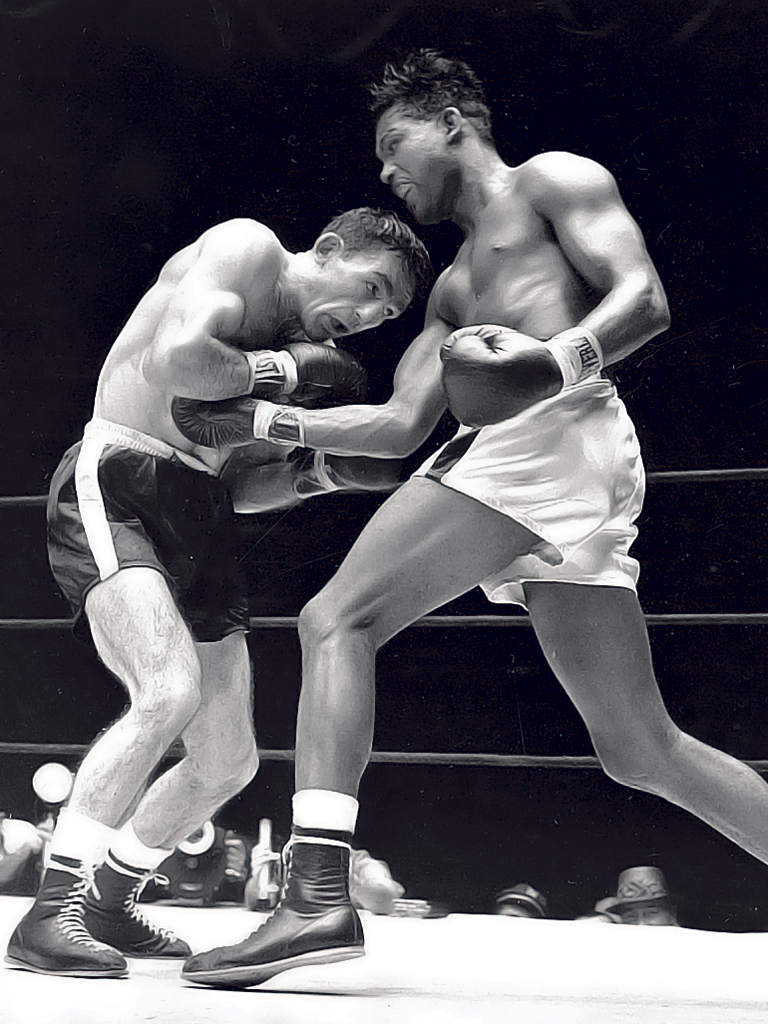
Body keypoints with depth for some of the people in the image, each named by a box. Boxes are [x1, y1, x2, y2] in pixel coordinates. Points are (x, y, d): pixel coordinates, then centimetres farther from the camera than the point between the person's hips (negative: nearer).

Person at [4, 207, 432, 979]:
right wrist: (281, 371, -10)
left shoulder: (309, 350, 20)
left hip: (197, 515, 9)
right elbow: (172, 362, -23)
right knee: (170, 691, -30)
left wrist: (320, 475, 3)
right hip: (115, 483, -9)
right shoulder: (246, 248, -4)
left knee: (228, 761, 10)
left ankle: (109, 903, 30)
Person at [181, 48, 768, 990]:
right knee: (641, 751, 6)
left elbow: (645, 301, -3)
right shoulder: (452, 289, 36)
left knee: (336, 621, -14)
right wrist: (270, 418, 22)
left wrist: (554, 361, -22)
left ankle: (318, 897, -26)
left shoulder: (552, 180, 13)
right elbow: (402, 424, 28)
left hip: (558, 432, -9)